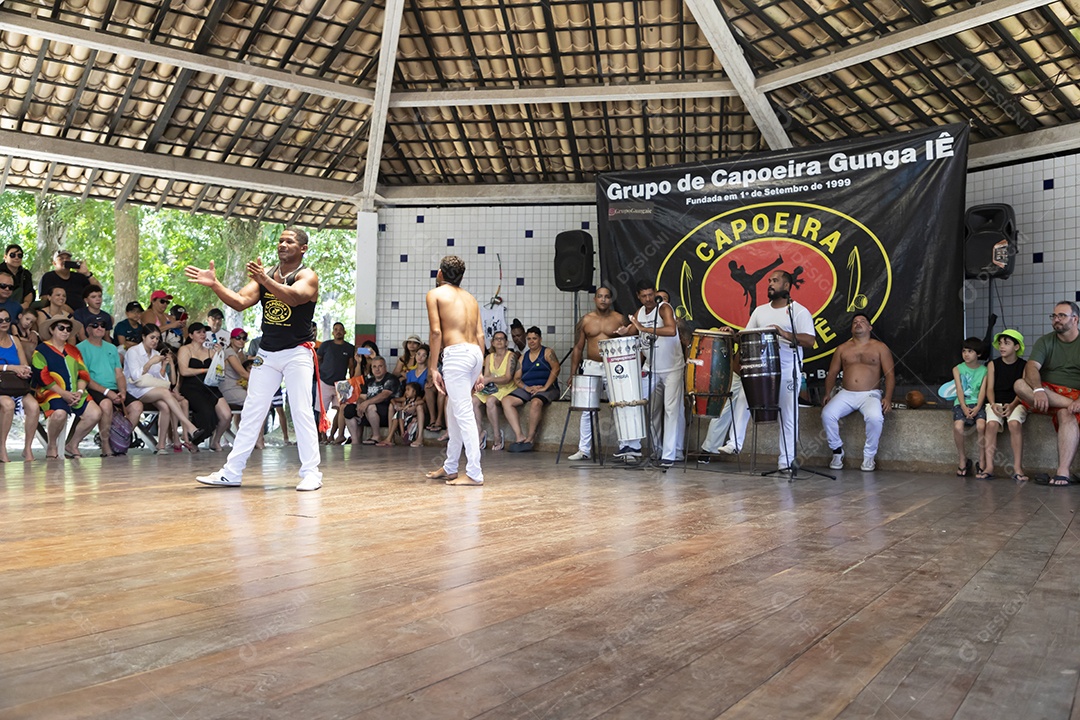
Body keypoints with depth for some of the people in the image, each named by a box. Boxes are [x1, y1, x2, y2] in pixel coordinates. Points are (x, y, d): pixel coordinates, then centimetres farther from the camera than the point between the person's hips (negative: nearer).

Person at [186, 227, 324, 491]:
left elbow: (293, 297, -28)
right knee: (251, 412, 6)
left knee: (301, 411, -8)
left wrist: (264, 279, -42)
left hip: (297, 353, -5)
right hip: (266, 353, 6)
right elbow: (240, 302, -1)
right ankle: (232, 472, 10)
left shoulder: (307, 276, -7)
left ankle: (311, 472, 0)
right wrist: (214, 284, -15)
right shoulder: (263, 275, 10)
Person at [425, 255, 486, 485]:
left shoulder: (435, 294, 5)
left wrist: (433, 368, -2)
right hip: (476, 352, 7)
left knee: (464, 414, -7)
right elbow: (480, 334, 14)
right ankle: (450, 468, 26)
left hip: (456, 353, -7)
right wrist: (479, 371, 15)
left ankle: (474, 474, -7)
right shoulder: (470, 297, 22)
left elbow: (436, 332, -5)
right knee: (453, 411, 17)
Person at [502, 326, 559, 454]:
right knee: (506, 401, -19)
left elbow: (555, 368, -11)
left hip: (547, 388, -5)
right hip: (526, 388, 5)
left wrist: (544, 387, -20)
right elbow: (516, 378, 12)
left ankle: (531, 438, -22)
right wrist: (527, 388, -9)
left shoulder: (547, 352, 6)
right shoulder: (523, 357, 20)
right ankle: (519, 435, -23)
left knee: (535, 402, -37)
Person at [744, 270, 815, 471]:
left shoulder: (798, 311, 0)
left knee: (787, 416, 0)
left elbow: (809, 341, -11)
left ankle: (786, 459, 9)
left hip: (787, 371, -5)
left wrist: (784, 333, -23)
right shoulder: (760, 311, 18)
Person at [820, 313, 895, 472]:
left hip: (870, 394, -2)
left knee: (875, 418, -35)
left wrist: (888, 397, -13)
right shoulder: (842, 349, 16)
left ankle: (869, 456, -13)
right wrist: (828, 393, 0)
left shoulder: (880, 347, 9)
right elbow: (832, 373, 15)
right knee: (827, 414, -27)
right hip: (846, 394, 2)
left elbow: (890, 375, 2)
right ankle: (837, 451, -5)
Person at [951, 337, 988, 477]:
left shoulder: (984, 370, 9)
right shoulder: (957, 369, 10)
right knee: (958, 426, -28)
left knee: (981, 425, -30)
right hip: (962, 403, 0)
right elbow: (959, 390, 0)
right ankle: (963, 459, -8)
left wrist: (977, 407, -18)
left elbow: (983, 391, -1)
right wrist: (964, 407, -15)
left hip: (977, 404, 0)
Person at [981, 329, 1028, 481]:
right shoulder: (993, 364, 9)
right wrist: (993, 404, -16)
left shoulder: (1024, 365, 5)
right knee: (992, 424, -29)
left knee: (1015, 423, -32)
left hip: (1016, 403, -1)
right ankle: (989, 467, -30)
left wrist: (1012, 405, -21)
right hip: (996, 402, 1)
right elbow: (990, 388, 3)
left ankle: (1018, 467, -29)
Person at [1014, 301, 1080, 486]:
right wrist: (1038, 390, -30)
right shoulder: (1045, 342, 9)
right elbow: (1031, 368, -9)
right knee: (1020, 385, -29)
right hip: (1047, 392, 2)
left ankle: (1063, 471, -43)